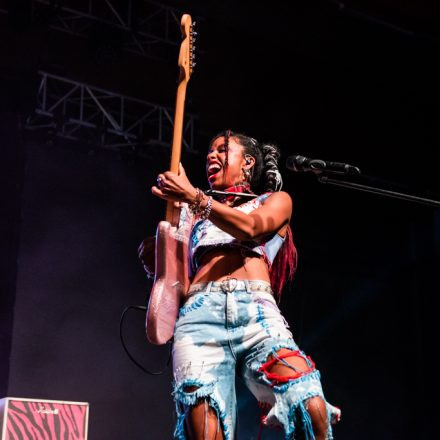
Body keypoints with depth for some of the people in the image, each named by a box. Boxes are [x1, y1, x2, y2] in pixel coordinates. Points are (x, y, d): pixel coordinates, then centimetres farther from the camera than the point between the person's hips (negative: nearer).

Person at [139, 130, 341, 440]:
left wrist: (195, 199, -10)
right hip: (200, 315, 2)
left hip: (257, 311, -1)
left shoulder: (276, 200, 25)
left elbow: (250, 228, 2)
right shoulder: (196, 215, 33)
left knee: (313, 412, -26)